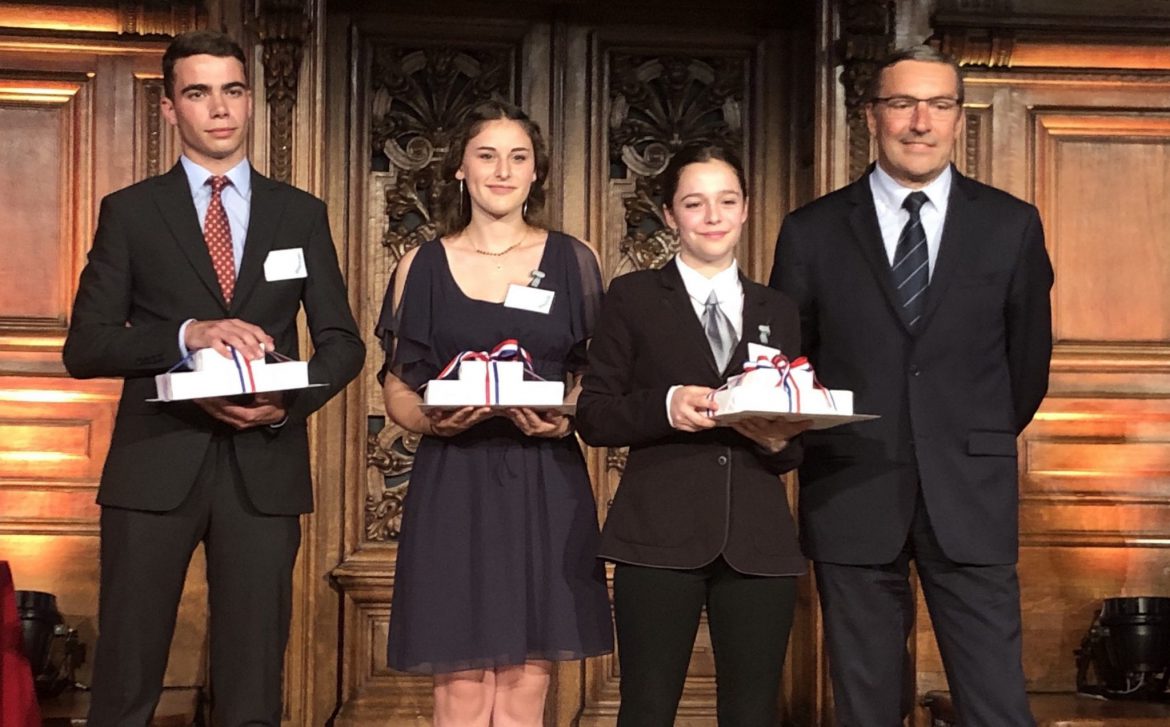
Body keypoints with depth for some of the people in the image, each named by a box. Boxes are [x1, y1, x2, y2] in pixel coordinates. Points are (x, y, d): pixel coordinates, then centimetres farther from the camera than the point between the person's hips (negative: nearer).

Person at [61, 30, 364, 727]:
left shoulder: (302, 214, 11)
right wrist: (185, 334, -17)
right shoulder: (130, 212, 6)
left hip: (264, 467, 1)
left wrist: (289, 404, -10)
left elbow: (343, 342, 10)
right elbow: (85, 347, 0)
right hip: (155, 464, -1)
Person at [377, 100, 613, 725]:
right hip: (452, 491, 0)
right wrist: (433, 419, -13)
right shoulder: (423, 265, 7)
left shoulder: (572, 261, 8)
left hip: (545, 491, 1)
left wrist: (567, 419, -12)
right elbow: (398, 390, 8)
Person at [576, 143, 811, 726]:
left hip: (759, 540, 3)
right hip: (659, 534, -3)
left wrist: (781, 442, -7)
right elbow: (593, 416, 1)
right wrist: (665, 407, -17)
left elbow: (801, 433, 16)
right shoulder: (634, 297, 6)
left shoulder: (778, 311, 16)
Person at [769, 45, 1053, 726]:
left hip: (970, 497, 0)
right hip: (851, 493, 0)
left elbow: (1028, 358, 13)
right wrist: (824, 442, 9)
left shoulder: (1011, 225, 3)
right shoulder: (812, 230, 3)